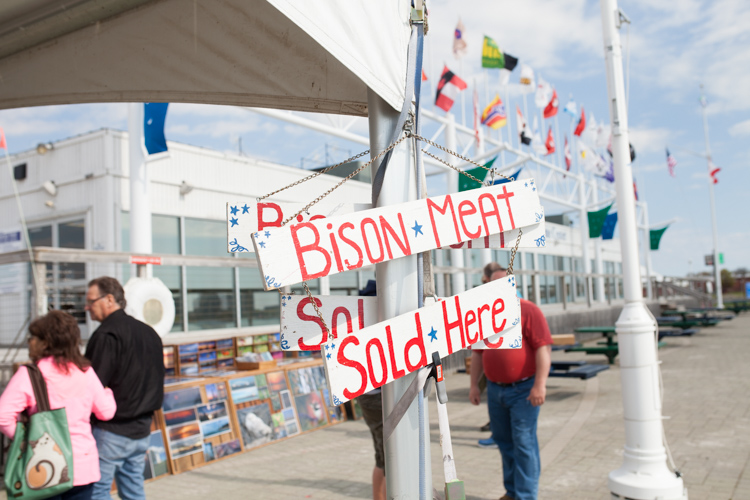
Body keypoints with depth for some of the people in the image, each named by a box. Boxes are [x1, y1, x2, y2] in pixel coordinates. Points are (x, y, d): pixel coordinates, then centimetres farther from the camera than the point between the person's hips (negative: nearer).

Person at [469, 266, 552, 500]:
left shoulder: (529, 311, -8)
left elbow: (543, 348, -14)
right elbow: (477, 353, 14)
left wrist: (540, 385, -20)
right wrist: (474, 385, 10)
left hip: (524, 389, -6)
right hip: (495, 389, 6)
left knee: (524, 442, -3)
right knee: (504, 441, 13)